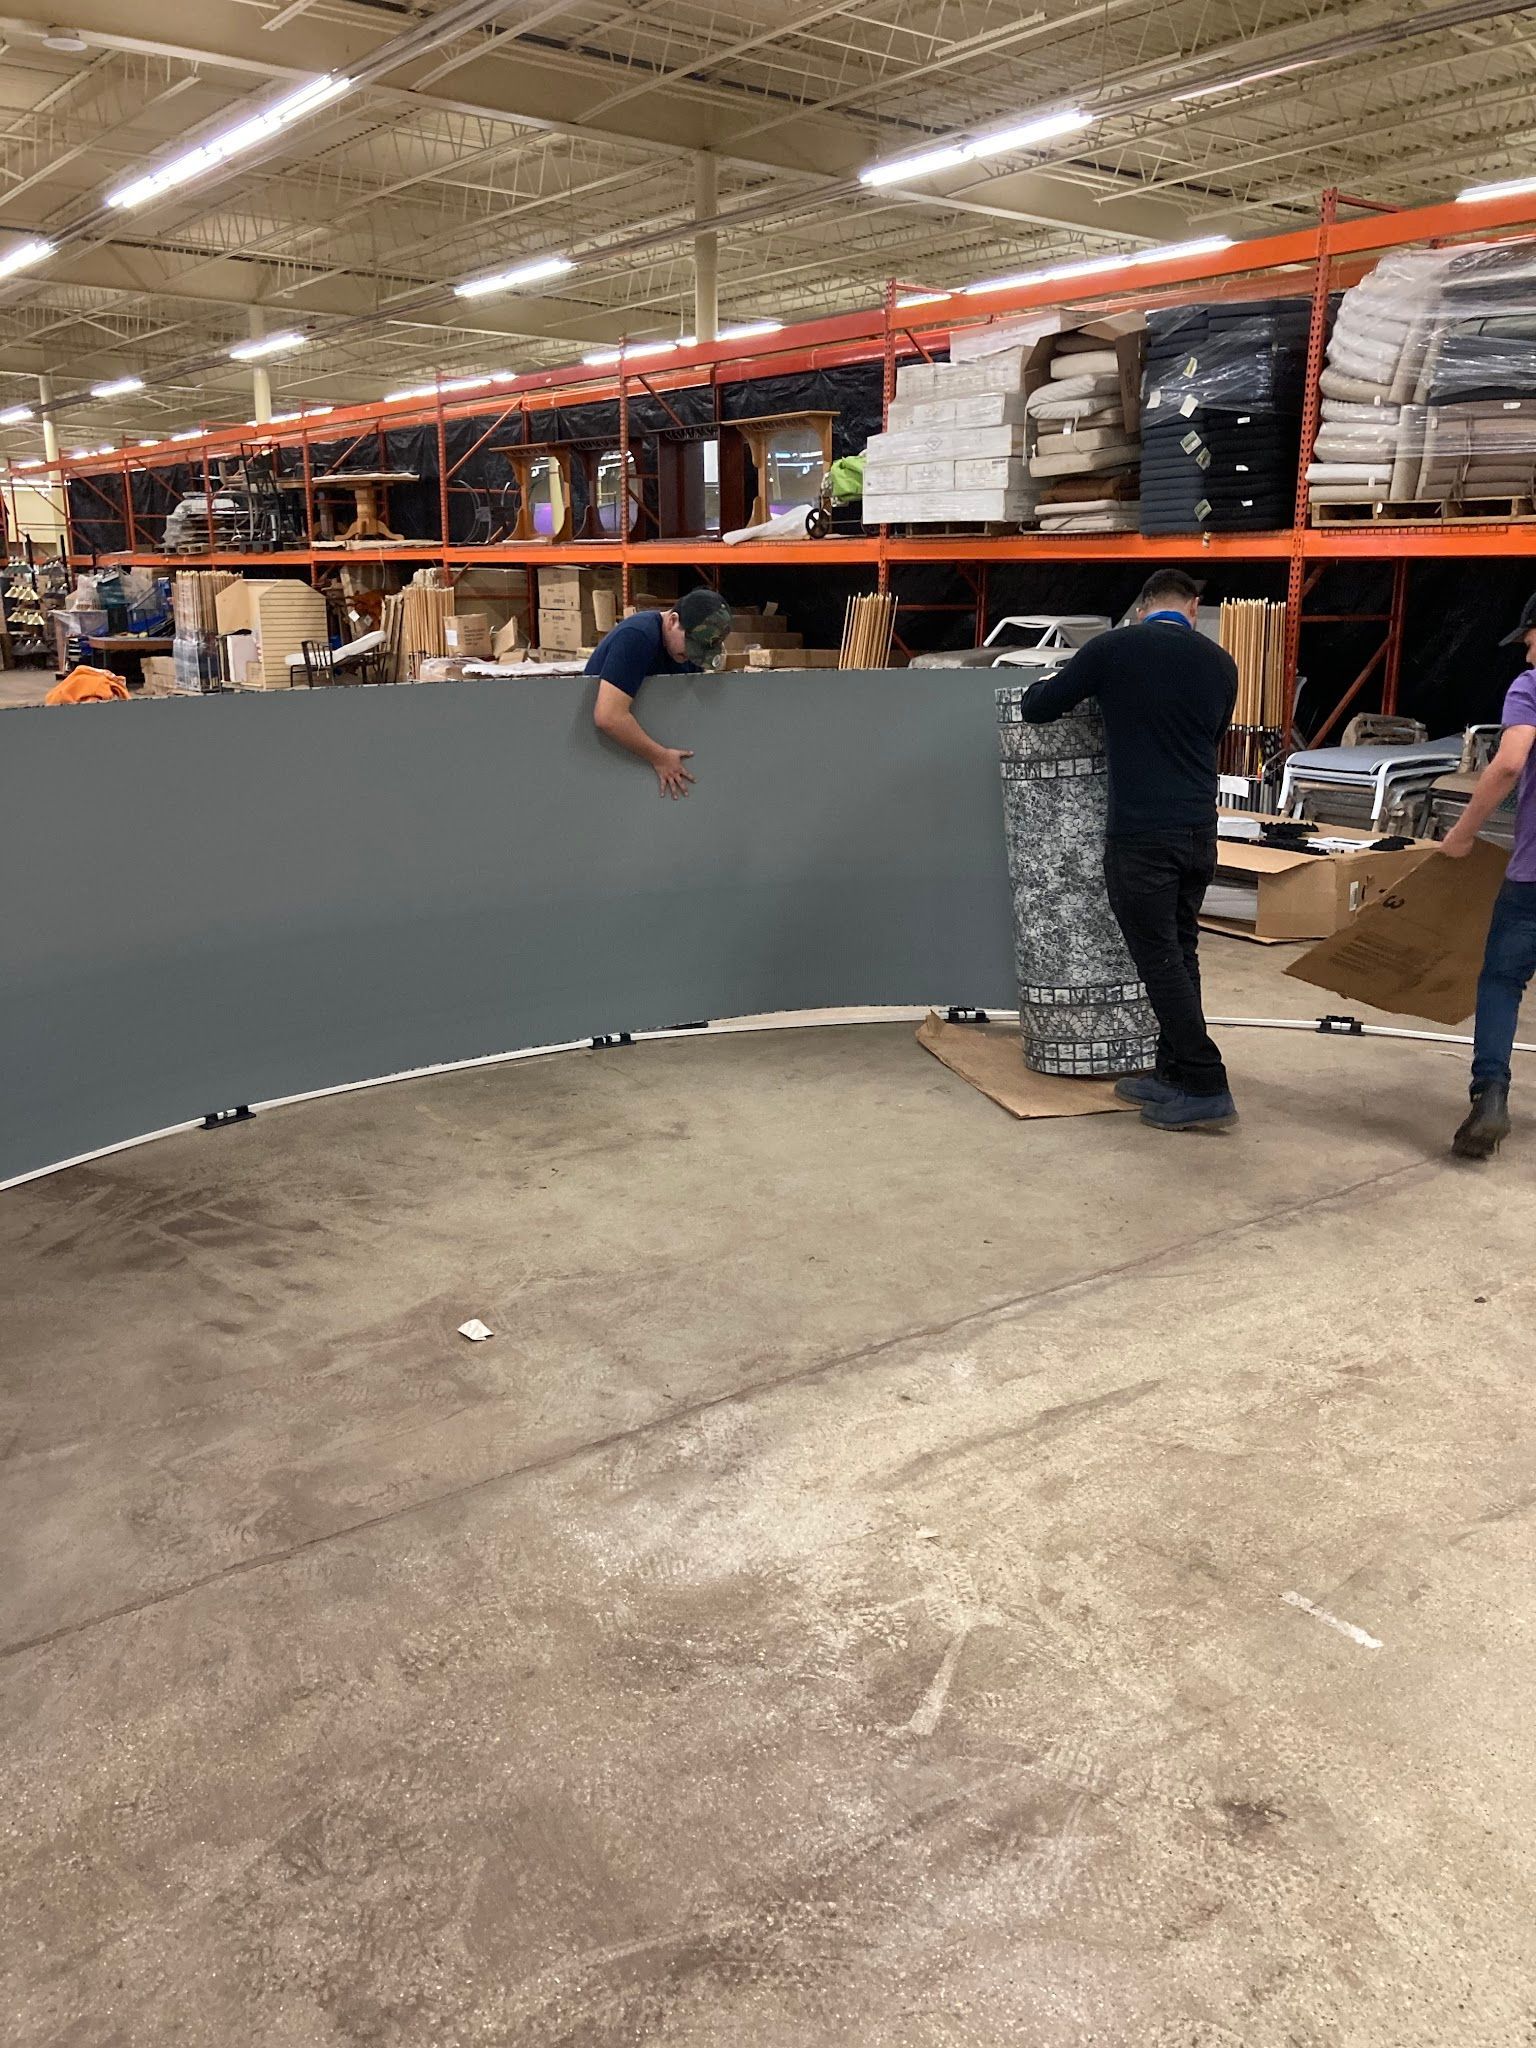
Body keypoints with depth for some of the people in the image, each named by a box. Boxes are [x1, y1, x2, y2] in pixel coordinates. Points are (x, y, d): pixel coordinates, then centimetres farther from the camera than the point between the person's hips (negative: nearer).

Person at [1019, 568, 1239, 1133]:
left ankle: (1206, 1088, 0)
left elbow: (1035, 709, 4)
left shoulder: (1113, 648, -4)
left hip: (1141, 835, -5)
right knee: (1179, 955, 15)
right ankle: (1174, 1075, 21)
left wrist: (1054, 683, 27)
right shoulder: (1220, 663, 9)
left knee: (1160, 961, -1)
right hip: (1199, 832, 5)